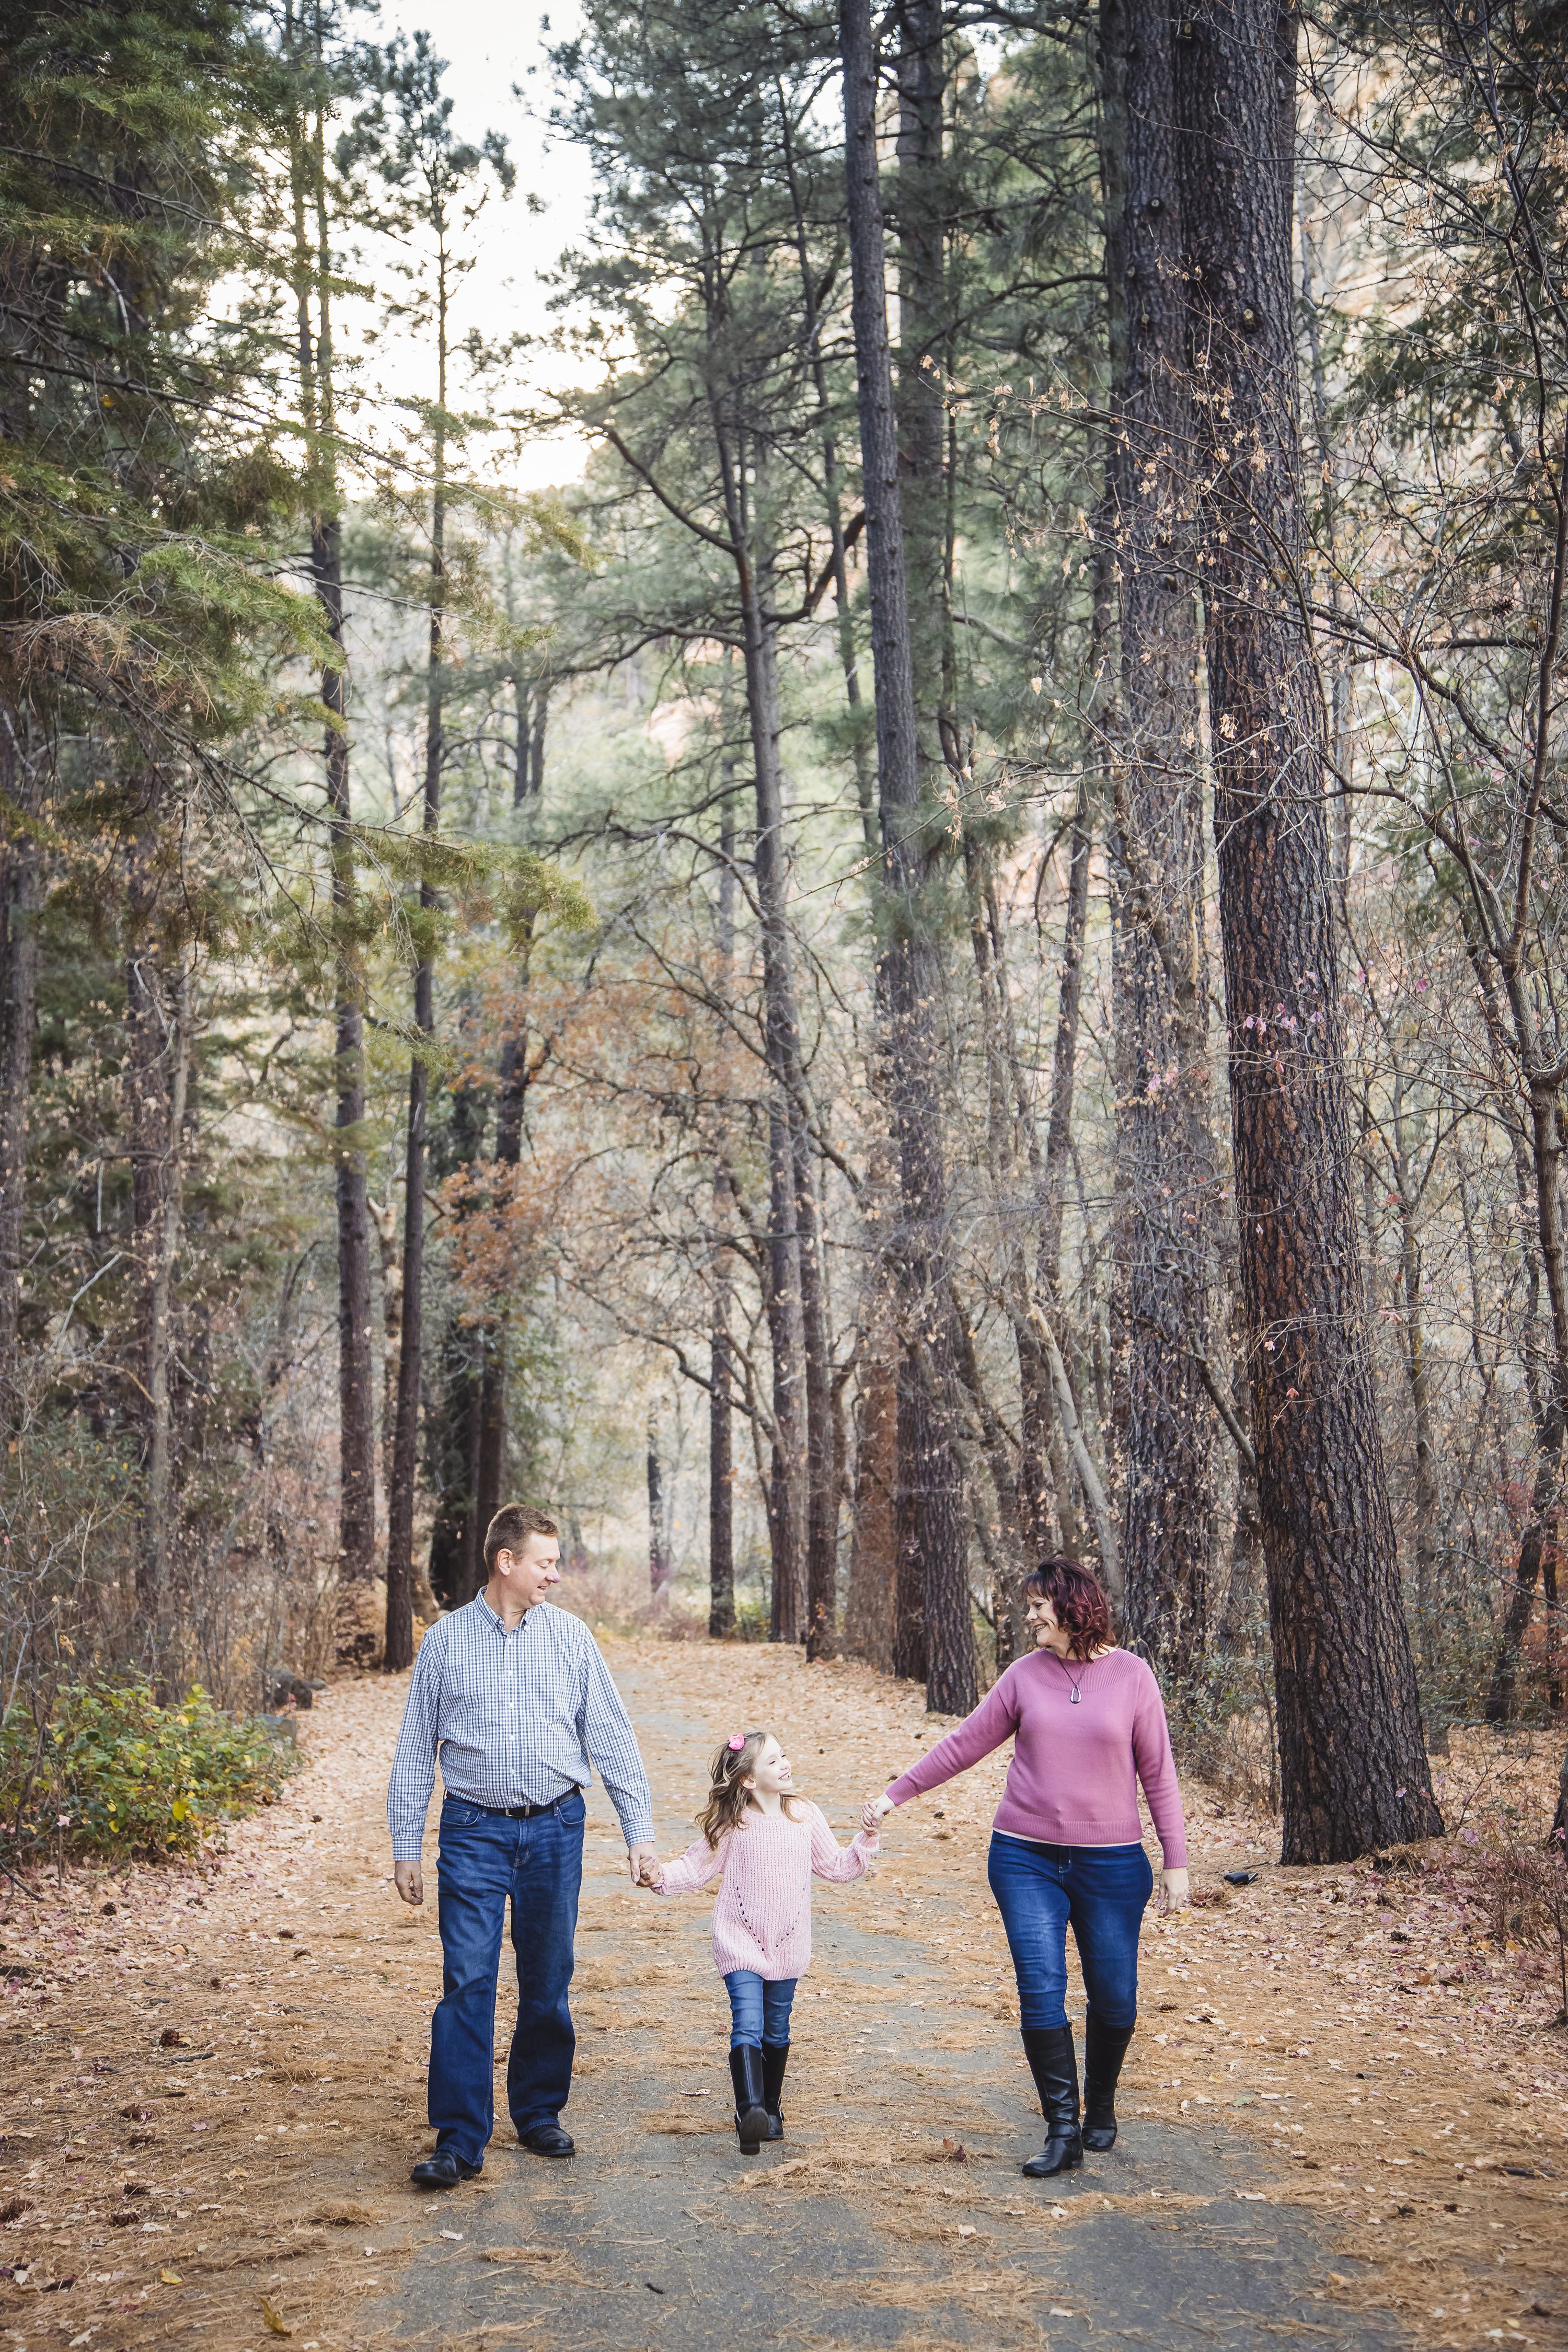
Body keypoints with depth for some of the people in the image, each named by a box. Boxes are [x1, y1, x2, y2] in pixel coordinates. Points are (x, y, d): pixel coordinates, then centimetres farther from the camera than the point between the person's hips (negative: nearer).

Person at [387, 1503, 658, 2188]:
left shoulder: (570, 1636, 4)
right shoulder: (446, 1640, 1)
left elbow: (612, 1737, 5)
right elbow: (415, 1748, 6)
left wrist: (639, 1828, 1)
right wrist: (405, 1846, 3)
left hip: (555, 1828, 2)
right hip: (474, 1830, -1)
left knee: (547, 1983, 9)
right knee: (467, 1983, -7)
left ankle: (539, 2112, 26)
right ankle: (459, 2141, -2)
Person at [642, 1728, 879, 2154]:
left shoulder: (805, 1816, 2)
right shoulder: (731, 1826, -7)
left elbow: (838, 1867, 9)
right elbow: (697, 1867, -3)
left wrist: (865, 1839, -3)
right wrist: (662, 1876, -20)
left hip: (787, 1946, 3)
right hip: (741, 1943, -3)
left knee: (776, 2030, 14)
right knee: (748, 2025, -19)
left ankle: (772, 2108, 30)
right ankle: (750, 2111, -30)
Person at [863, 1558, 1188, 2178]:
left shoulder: (1131, 1675, -3)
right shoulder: (1026, 1674, 2)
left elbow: (1158, 1772, 1)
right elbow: (965, 1743, 9)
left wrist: (1176, 1860, -1)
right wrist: (896, 1794, 9)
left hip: (1111, 1863, -1)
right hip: (1027, 1858, 1)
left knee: (1114, 1998, 6)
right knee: (1041, 1993, -7)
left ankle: (1101, 2106, 32)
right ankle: (1062, 2130, 3)